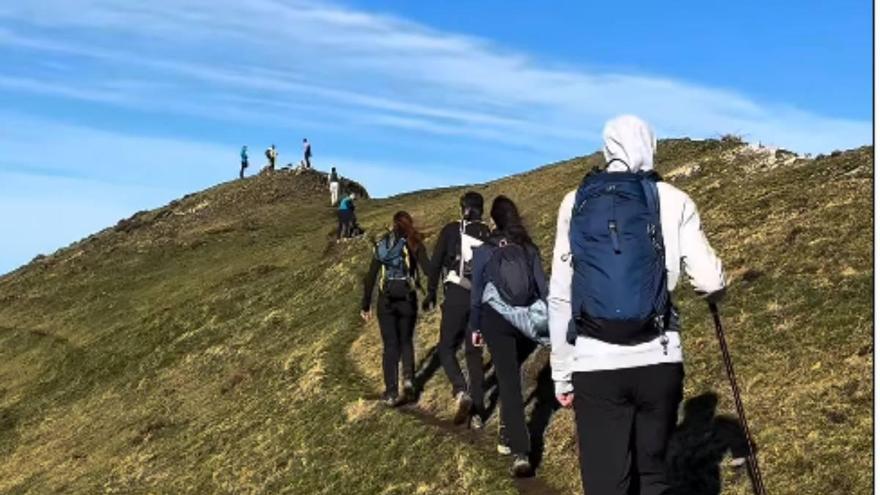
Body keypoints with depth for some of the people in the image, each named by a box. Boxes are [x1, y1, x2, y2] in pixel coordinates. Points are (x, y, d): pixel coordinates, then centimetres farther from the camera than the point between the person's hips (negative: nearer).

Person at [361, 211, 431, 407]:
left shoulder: (382, 244, 9)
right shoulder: (414, 243, 2)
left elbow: (371, 276, 6)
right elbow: (427, 269, -11)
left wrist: (365, 305, 9)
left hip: (385, 299, 1)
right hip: (407, 298, -1)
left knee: (390, 346, 7)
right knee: (406, 341, 18)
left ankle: (391, 393, 6)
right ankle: (408, 379, -3)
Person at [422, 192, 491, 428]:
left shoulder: (451, 230, 0)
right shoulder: (489, 235, 7)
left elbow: (436, 262, -2)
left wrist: (431, 293, 7)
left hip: (456, 296, -3)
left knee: (447, 348, 10)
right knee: (475, 353, 11)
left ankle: (461, 391, -16)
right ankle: (477, 412, 9)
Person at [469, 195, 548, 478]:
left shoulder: (483, 252, 0)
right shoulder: (529, 249, 4)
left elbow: (476, 293, 4)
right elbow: (542, 288, 2)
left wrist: (475, 327, 14)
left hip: (496, 318, -2)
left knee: (509, 381, -5)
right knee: (512, 372, 27)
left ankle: (521, 453, -13)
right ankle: (510, 425, 31)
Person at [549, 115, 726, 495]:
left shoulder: (575, 203, 6)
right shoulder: (673, 200, 3)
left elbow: (560, 296, 3)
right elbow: (709, 280, -2)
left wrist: (561, 371, 9)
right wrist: (716, 291, 23)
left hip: (595, 365, 0)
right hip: (658, 361, 1)